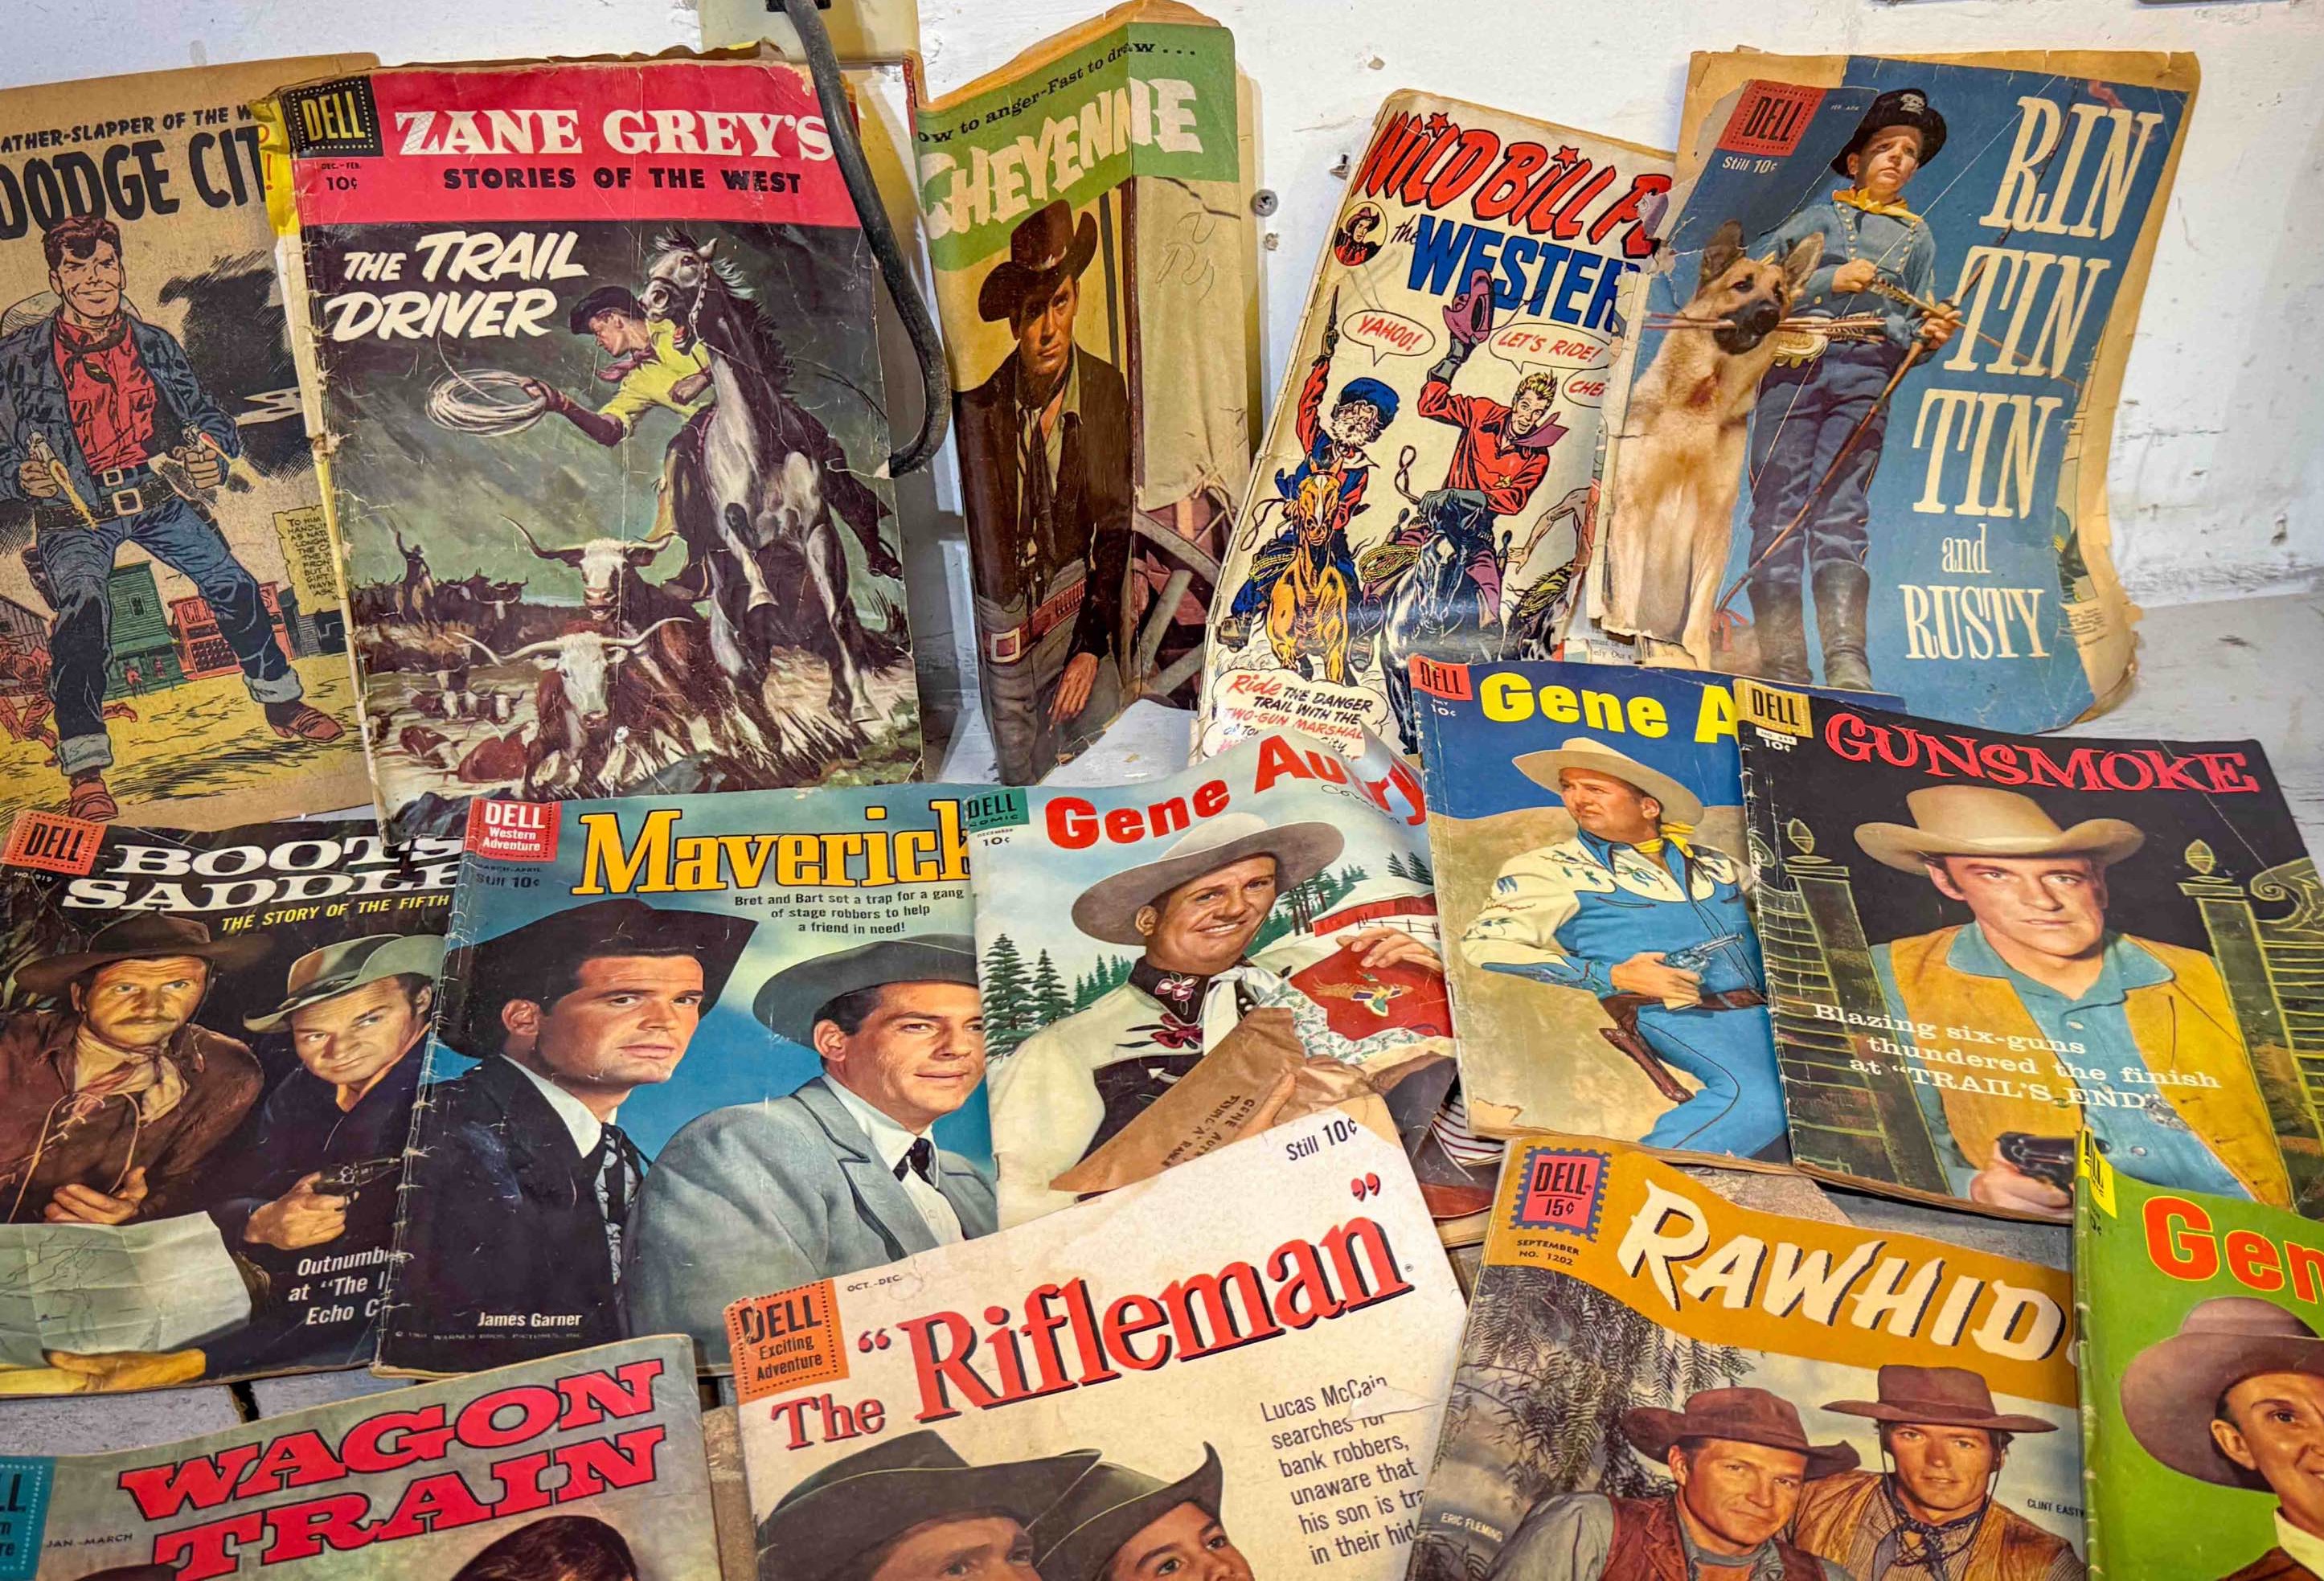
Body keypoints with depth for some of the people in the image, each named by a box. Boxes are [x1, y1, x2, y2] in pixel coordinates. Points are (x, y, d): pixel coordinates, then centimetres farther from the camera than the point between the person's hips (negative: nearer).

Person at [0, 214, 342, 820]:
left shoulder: (156, 345, 3)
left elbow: (214, 421, 11)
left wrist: (213, 455, -11)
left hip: (158, 497, 4)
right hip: (73, 512, -3)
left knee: (232, 584, -7)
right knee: (82, 611, -25)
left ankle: (281, 703, 18)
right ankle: (84, 770, -23)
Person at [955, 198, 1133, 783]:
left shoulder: (1107, 389, -4)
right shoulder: (980, 404, -10)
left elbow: (1115, 528, 1)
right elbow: (969, 533, -1)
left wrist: (1093, 646, -5)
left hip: (1077, 609, 1)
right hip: (1002, 627, -1)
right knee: (1019, 778, 6)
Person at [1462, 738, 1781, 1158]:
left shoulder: (1711, 862, 23)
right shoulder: (1549, 868, 7)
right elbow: (1485, 945, -5)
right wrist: (1613, 977, -11)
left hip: (1765, 1008, 6)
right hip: (1678, 1014, -6)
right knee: (1757, 1097, -33)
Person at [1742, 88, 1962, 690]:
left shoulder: (1916, 236, 25)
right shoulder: (1815, 214, 17)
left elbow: (1908, 326, 20)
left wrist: (1927, 334, -3)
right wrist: (1829, 280, -7)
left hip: (1864, 379, 1)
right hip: (1792, 369, -1)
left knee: (1840, 515, -12)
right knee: (1778, 514, -8)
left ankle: (1847, 663, -21)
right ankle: (1781, 667, -8)